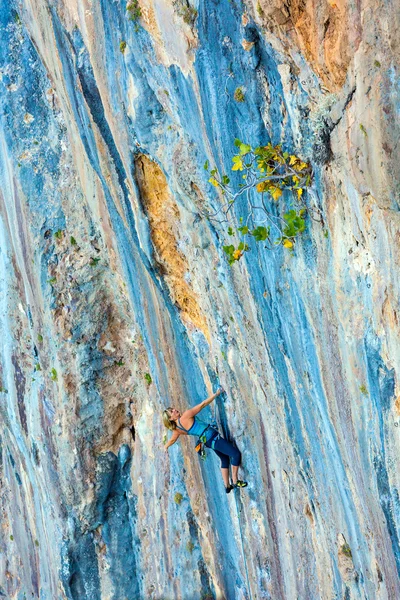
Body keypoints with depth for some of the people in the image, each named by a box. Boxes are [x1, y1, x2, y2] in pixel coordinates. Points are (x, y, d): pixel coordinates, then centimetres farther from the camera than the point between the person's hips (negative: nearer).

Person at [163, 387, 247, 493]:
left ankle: (227, 486, 25)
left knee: (224, 459, 23)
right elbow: (202, 405, -17)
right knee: (236, 454, -5)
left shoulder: (177, 429, 1)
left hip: (208, 441, 9)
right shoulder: (186, 415, -21)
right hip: (213, 437, -9)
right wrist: (216, 393, -11)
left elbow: (172, 440, 18)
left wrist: (166, 446, 40)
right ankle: (235, 481, 2)